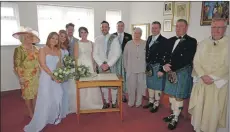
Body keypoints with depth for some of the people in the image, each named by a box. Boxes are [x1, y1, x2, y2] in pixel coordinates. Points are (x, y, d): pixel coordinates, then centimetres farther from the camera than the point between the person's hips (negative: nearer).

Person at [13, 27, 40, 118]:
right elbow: (16, 65, -11)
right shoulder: (19, 49, -10)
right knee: (28, 95, 8)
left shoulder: (35, 49, 5)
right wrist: (21, 78, -14)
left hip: (36, 76, 5)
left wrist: (40, 73, 10)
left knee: (36, 94, 13)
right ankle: (31, 114, 25)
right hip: (26, 77, -5)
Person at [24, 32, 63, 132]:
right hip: (46, 77, -5)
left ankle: (54, 118, 29)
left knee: (57, 98, 8)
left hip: (56, 78, 5)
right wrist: (53, 75, -18)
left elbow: (59, 65, 12)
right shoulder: (43, 50, -4)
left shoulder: (58, 51, 10)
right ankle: (39, 123, 14)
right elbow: (43, 64, -12)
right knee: (45, 99, -2)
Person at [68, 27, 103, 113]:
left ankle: (91, 104, 22)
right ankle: (81, 105, 11)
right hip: (80, 65, -3)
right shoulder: (77, 44, -2)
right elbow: (76, 57, -4)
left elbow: (92, 56, 12)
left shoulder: (91, 43, 10)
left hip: (90, 65, 4)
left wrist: (94, 66, 7)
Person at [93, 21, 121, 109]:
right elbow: (95, 54, 3)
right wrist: (101, 64, -9)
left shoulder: (114, 38, -3)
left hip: (112, 66, -2)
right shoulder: (97, 39, 5)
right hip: (101, 66, 3)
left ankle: (114, 102, 20)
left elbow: (117, 53, -8)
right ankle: (106, 102, 26)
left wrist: (108, 64, -13)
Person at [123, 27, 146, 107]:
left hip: (141, 69, 0)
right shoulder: (128, 43, 2)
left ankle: (138, 102, 26)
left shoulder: (145, 44, -2)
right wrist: (125, 67, 5)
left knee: (140, 85, 10)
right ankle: (131, 102, 23)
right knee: (131, 85, 5)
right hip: (131, 69, 1)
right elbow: (125, 56, 6)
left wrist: (146, 67, -1)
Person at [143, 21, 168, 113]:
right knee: (150, 85, 16)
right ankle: (151, 102, 32)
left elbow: (165, 56, -15)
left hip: (157, 67, -6)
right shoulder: (149, 38, 9)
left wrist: (161, 69, -18)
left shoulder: (164, 40, -11)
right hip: (149, 66, 6)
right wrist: (146, 64, 8)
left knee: (157, 86, 5)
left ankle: (156, 104, 20)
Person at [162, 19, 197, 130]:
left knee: (178, 96, 3)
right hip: (170, 71, 6)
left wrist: (171, 67, -19)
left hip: (182, 72, -6)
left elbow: (187, 59, -17)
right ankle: (173, 114, 33)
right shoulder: (170, 40, 11)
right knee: (171, 94, 14)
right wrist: (165, 65, -12)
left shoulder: (191, 41, -8)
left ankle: (175, 118, 19)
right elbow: (166, 55, 8)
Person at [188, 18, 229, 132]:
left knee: (213, 110, 8)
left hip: (218, 83, -2)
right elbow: (196, 62, 2)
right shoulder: (202, 44, 7)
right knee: (198, 107, 9)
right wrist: (203, 76, -12)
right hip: (201, 81, 3)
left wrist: (212, 77, -15)